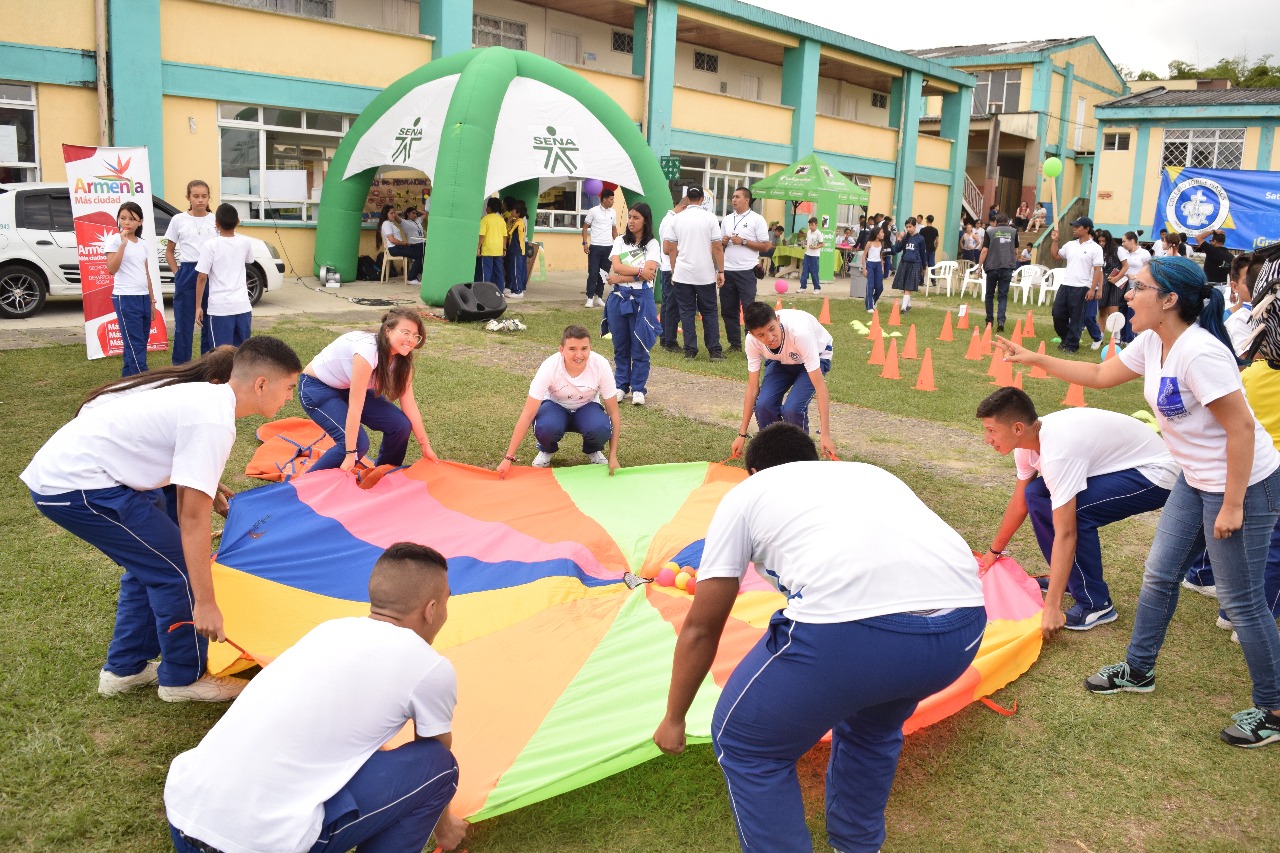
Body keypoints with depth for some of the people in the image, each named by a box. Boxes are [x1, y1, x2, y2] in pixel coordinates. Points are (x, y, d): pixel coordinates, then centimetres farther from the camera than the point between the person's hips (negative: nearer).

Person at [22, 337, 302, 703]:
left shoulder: (208, 396, 8)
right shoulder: (214, 422, -20)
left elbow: (187, 499, 19)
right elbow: (193, 517, -20)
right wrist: (206, 602, -15)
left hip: (62, 467, 10)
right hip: (76, 487, -10)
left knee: (154, 559, 19)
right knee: (177, 569, -2)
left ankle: (125, 669, 32)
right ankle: (184, 679, 15)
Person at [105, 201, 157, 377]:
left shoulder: (142, 244, 14)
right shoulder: (114, 240, -4)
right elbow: (112, 269, -17)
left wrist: (152, 300, 15)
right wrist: (123, 243, -20)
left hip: (143, 298, 7)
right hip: (125, 298, -7)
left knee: (140, 343, 9)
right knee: (135, 344, -8)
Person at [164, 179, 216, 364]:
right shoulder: (178, 220, 3)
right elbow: (169, 252, 11)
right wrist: (177, 272, 0)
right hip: (187, 274, -1)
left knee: (210, 322, 6)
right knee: (184, 323, 2)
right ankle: (180, 366, 10)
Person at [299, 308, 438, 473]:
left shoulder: (401, 358, -13)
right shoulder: (368, 351, -36)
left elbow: (409, 404, -6)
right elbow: (355, 405, -36)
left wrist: (425, 446, -5)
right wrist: (351, 454, -35)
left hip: (346, 388, 7)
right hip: (316, 387, -7)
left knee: (401, 425, -8)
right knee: (358, 442, -25)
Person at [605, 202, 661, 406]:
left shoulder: (652, 244, 1)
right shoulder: (620, 241, 9)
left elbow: (649, 273, -13)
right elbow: (615, 266, -6)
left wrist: (620, 277, -12)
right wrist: (639, 271, -14)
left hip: (641, 298, -3)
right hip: (619, 297, 3)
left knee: (639, 346, 0)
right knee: (620, 345, 8)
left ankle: (638, 389, 9)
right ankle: (621, 386, 18)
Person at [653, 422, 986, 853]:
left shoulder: (747, 493, 22)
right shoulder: (868, 473, 36)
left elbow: (700, 628, 22)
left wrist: (673, 719, 37)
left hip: (845, 627, -6)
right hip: (963, 627, 7)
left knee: (745, 745, 22)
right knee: (874, 726, 38)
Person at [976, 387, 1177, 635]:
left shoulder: (1057, 451, -34)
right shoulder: (1028, 438, -7)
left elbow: (1065, 534, -35)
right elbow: (1019, 502, 9)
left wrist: (1052, 609, -34)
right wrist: (993, 552, 19)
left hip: (1155, 474, -9)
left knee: (1074, 512, -28)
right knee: (1035, 494, 1)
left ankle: (1096, 605, -11)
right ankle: (1068, 579, 14)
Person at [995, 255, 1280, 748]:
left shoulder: (1199, 353, -28)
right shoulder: (1152, 343, 0)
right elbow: (1101, 375, 15)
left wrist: (1232, 505, -22)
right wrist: (1035, 360, 12)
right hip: (1195, 481, 9)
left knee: (1240, 600, 1)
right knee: (1159, 575, 16)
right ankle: (1138, 671, 32)